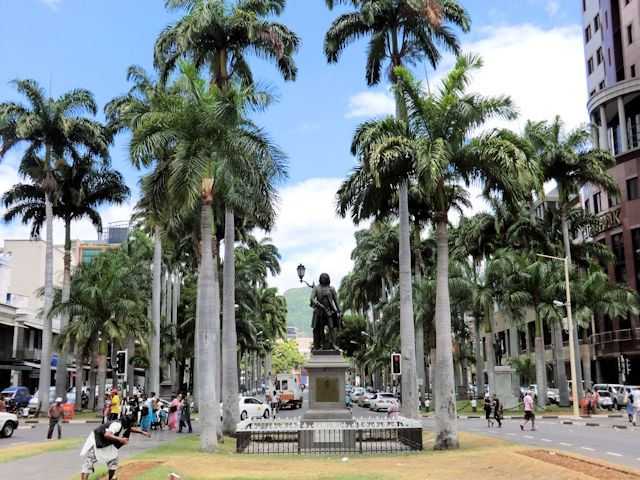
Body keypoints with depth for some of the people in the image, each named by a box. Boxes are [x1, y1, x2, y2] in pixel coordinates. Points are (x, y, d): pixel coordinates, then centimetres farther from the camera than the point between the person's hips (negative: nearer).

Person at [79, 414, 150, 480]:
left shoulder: (125, 424, -4)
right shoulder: (117, 424, -31)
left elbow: (132, 429, 19)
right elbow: (107, 435, -46)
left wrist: (142, 432, 12)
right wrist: (120, 439, -55)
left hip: (106, 443, 9)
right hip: (96, 440, -9)